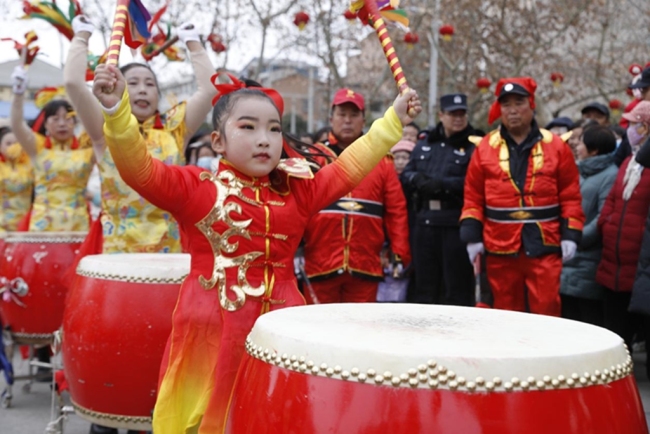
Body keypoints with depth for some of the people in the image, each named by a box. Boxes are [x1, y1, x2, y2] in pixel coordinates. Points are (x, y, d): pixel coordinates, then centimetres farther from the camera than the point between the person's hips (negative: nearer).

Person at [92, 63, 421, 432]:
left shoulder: (298, 191, 10)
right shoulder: (196, 188, -4)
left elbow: (349, 167, 15)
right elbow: (139, 167, -15)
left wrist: (393, 120, 15)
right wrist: (118, 109, -30)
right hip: (213, 332, -4)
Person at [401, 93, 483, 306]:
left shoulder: (475, 145, -4)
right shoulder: (425, 143, 17)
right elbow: (406, 174, 13)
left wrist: (443, 184, -18)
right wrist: (417, 179, -8)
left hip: (457, 226, -6)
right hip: (425, 223, 6)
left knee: (457, 290, 0)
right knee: (424, 286, 14)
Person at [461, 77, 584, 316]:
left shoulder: (555, 146, 4)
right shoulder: (485, 147, 6)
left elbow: (571, 196, 5)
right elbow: (473, 197, 8)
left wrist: (571, 235, -2)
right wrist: (472, 236, 0)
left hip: (544, 246, -1)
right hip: (500, 249, 2)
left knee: (546, 311, -4)